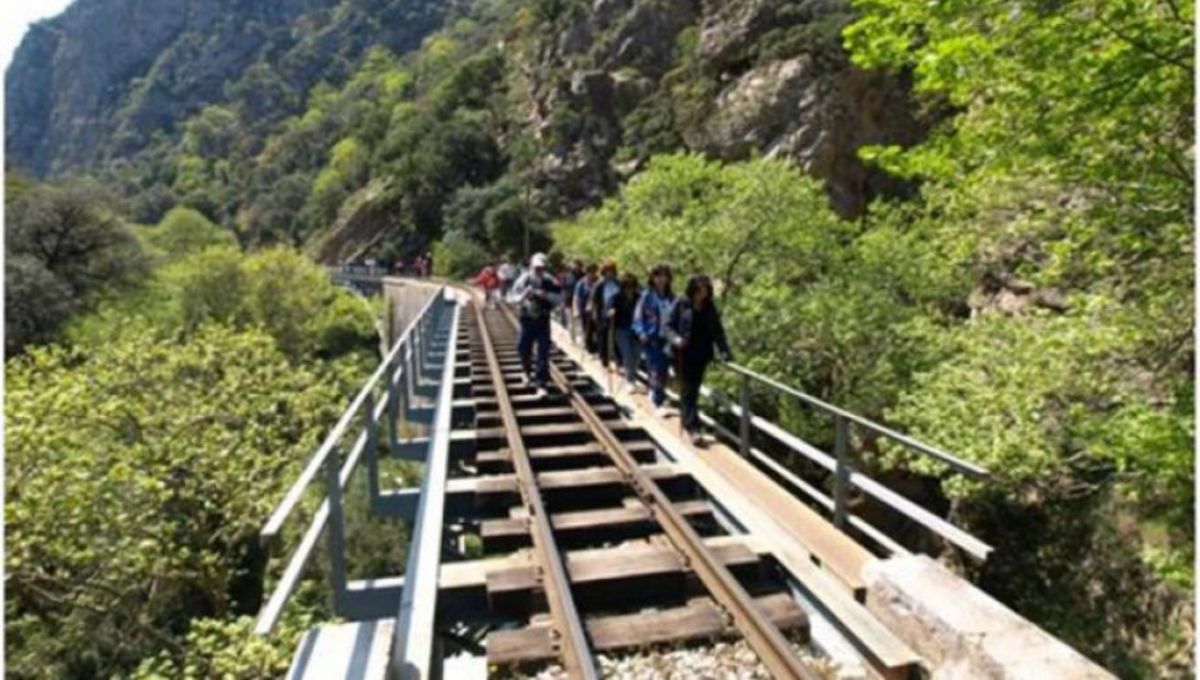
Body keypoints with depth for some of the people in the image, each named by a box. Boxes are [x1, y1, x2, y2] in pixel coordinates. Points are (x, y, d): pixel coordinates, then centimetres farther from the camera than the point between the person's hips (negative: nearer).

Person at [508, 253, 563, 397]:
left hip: (543, 320, -1)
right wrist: (523, 296, -24)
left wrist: (547, 295, -18)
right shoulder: (523, 280, -7)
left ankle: (541, 384, 3)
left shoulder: (549, 281, -6)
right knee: (523, 348, 9)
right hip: (527, 320, 1)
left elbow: (559, 297, -1)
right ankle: (526, 371, 43)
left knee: (543, 353, -4)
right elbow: (512, 297, -4)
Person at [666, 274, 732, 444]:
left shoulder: (709, 308, 6)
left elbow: (717, 331, 6)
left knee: (693, 388, 9)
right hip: (684, 353, -3)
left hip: (701, 354, 4)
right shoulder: (681, 305, -5)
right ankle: (692, 426, -7)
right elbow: (669, 325, -2)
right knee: (688, 388, -5)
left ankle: (686, 419, 25)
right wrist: (675, 339, -22)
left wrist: (724, 350, -5)